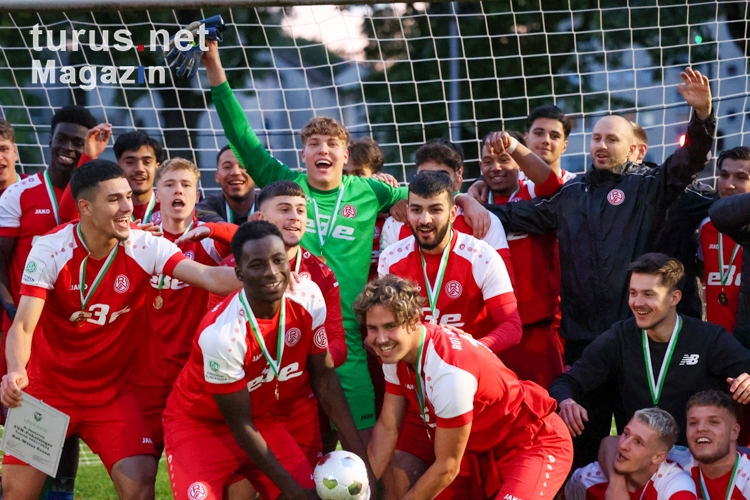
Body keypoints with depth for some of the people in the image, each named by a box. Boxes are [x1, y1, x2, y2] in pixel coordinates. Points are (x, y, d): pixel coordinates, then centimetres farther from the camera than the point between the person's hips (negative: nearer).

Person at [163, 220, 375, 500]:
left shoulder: (309, 297, -15)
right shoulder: (221, 335, -30)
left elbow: (323, 377, -3)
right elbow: (240, 425, -20)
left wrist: (359, 455, -6)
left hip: (266, 420, 5)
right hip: (200, 425, -5)